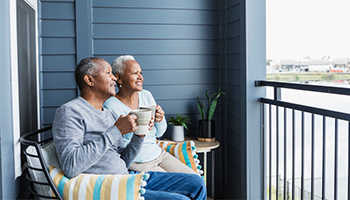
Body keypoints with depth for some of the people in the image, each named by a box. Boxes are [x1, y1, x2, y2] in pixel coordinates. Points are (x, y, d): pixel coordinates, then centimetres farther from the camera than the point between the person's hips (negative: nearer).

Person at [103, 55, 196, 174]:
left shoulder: (146, 95, 5)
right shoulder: (110, 106, -14)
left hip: (158, 154, 6)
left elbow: (159, 133, 11)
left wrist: (160, 120, -10)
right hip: (135, 163, -6)